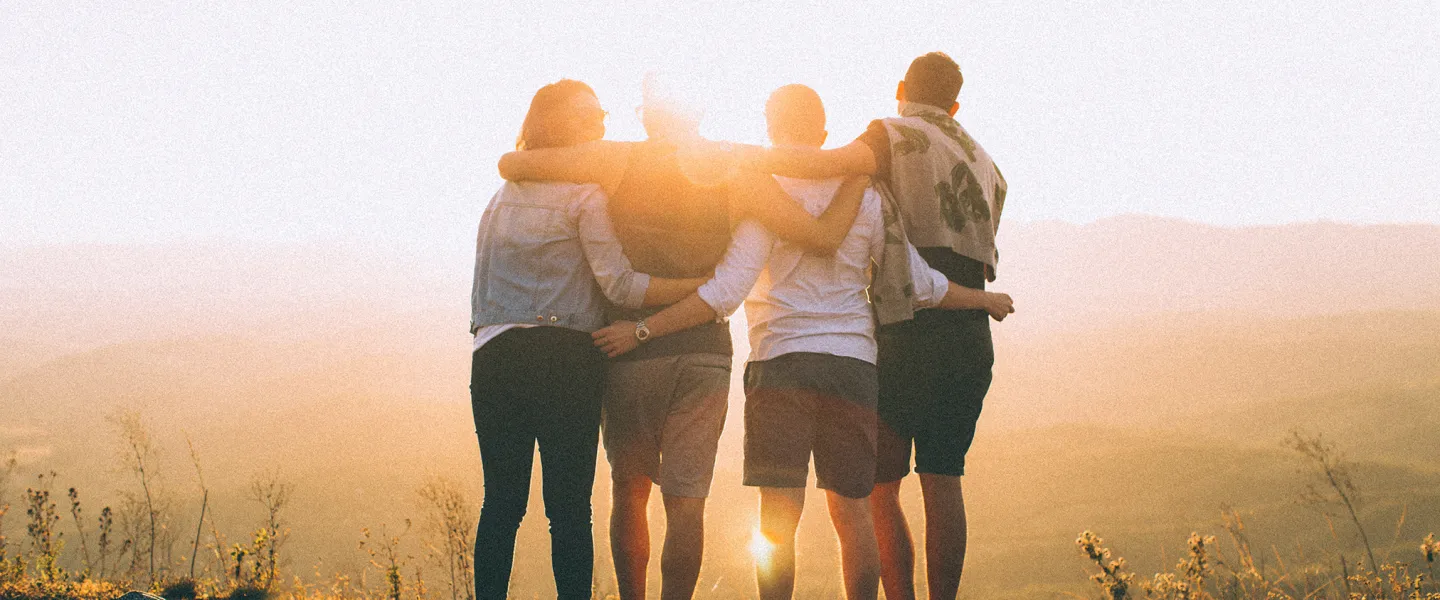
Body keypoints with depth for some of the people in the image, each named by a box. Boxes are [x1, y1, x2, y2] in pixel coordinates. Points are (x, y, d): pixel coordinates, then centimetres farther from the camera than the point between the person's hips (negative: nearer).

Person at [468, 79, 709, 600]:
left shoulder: (502, 195, 20)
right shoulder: (585, 193, -2)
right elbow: (620, 284, -9)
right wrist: (704, 286, -8)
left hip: (494, 356, 5)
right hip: (563, 357, -5)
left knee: (501, 500, 5)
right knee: (569, 503, -4)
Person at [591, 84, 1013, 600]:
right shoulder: (863, 196, 10)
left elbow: (726, 292, -12)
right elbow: (921, 284, 14)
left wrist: (642, 330, -10)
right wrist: (986, 300, 32)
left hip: (782, 360, -4)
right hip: (854, 364, 4)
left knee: (778, 517, -6)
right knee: (852, 511, 10)